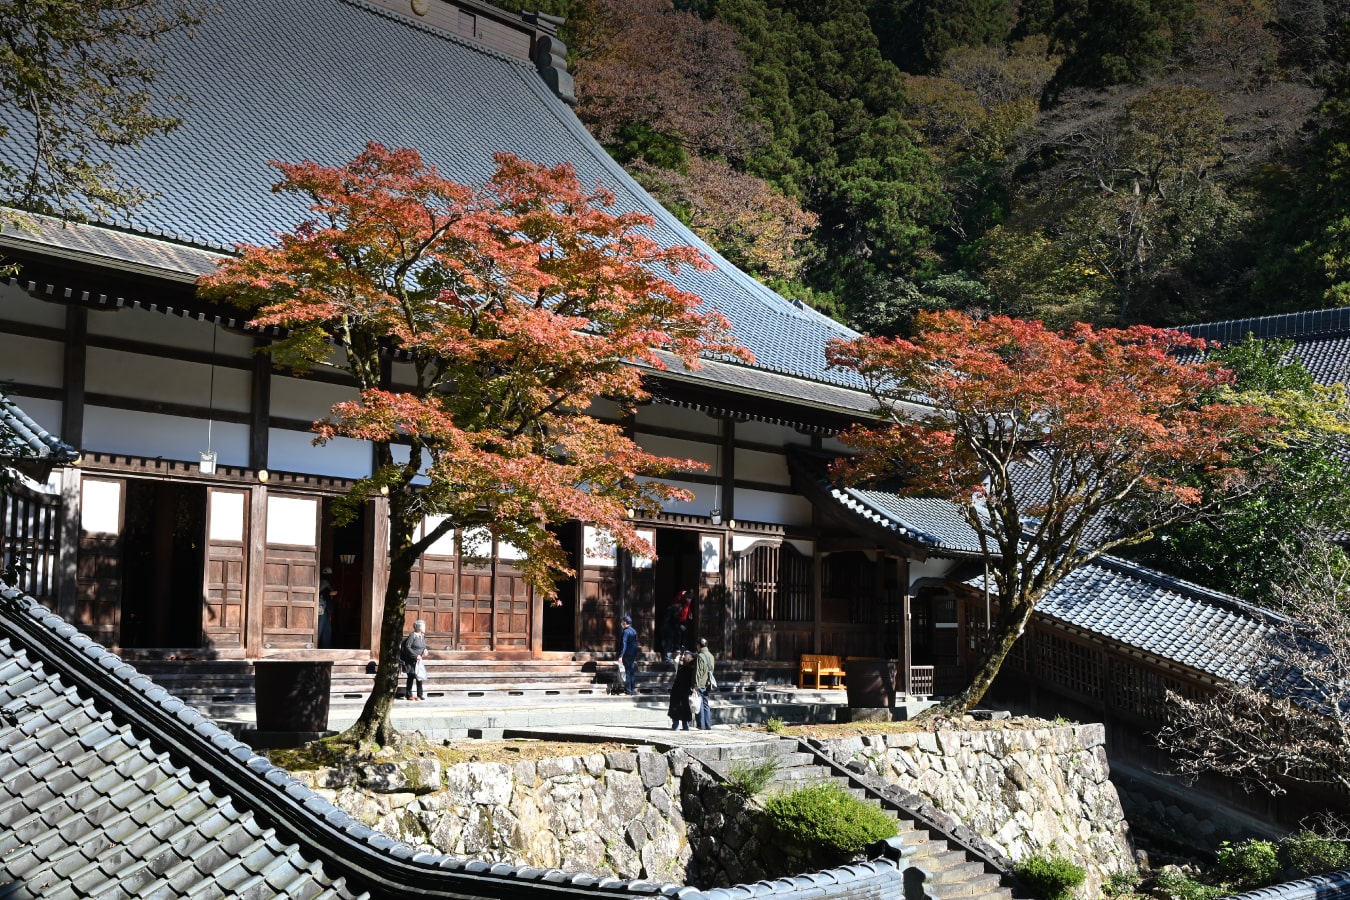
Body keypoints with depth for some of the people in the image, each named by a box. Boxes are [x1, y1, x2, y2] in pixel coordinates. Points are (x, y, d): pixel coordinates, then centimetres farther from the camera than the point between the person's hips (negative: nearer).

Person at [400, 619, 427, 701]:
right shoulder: (412, 636, -16)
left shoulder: (423, 636, 7)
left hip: (418, 660, 7)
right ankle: (409, 695, 11)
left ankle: (420, 695, 10)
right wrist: (415, 656, -21)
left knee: (420, 677, 4)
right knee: (411, 677, 2)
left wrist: (425, 650, -2)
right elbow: (407, 647, -18)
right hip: (411, 660, -7)